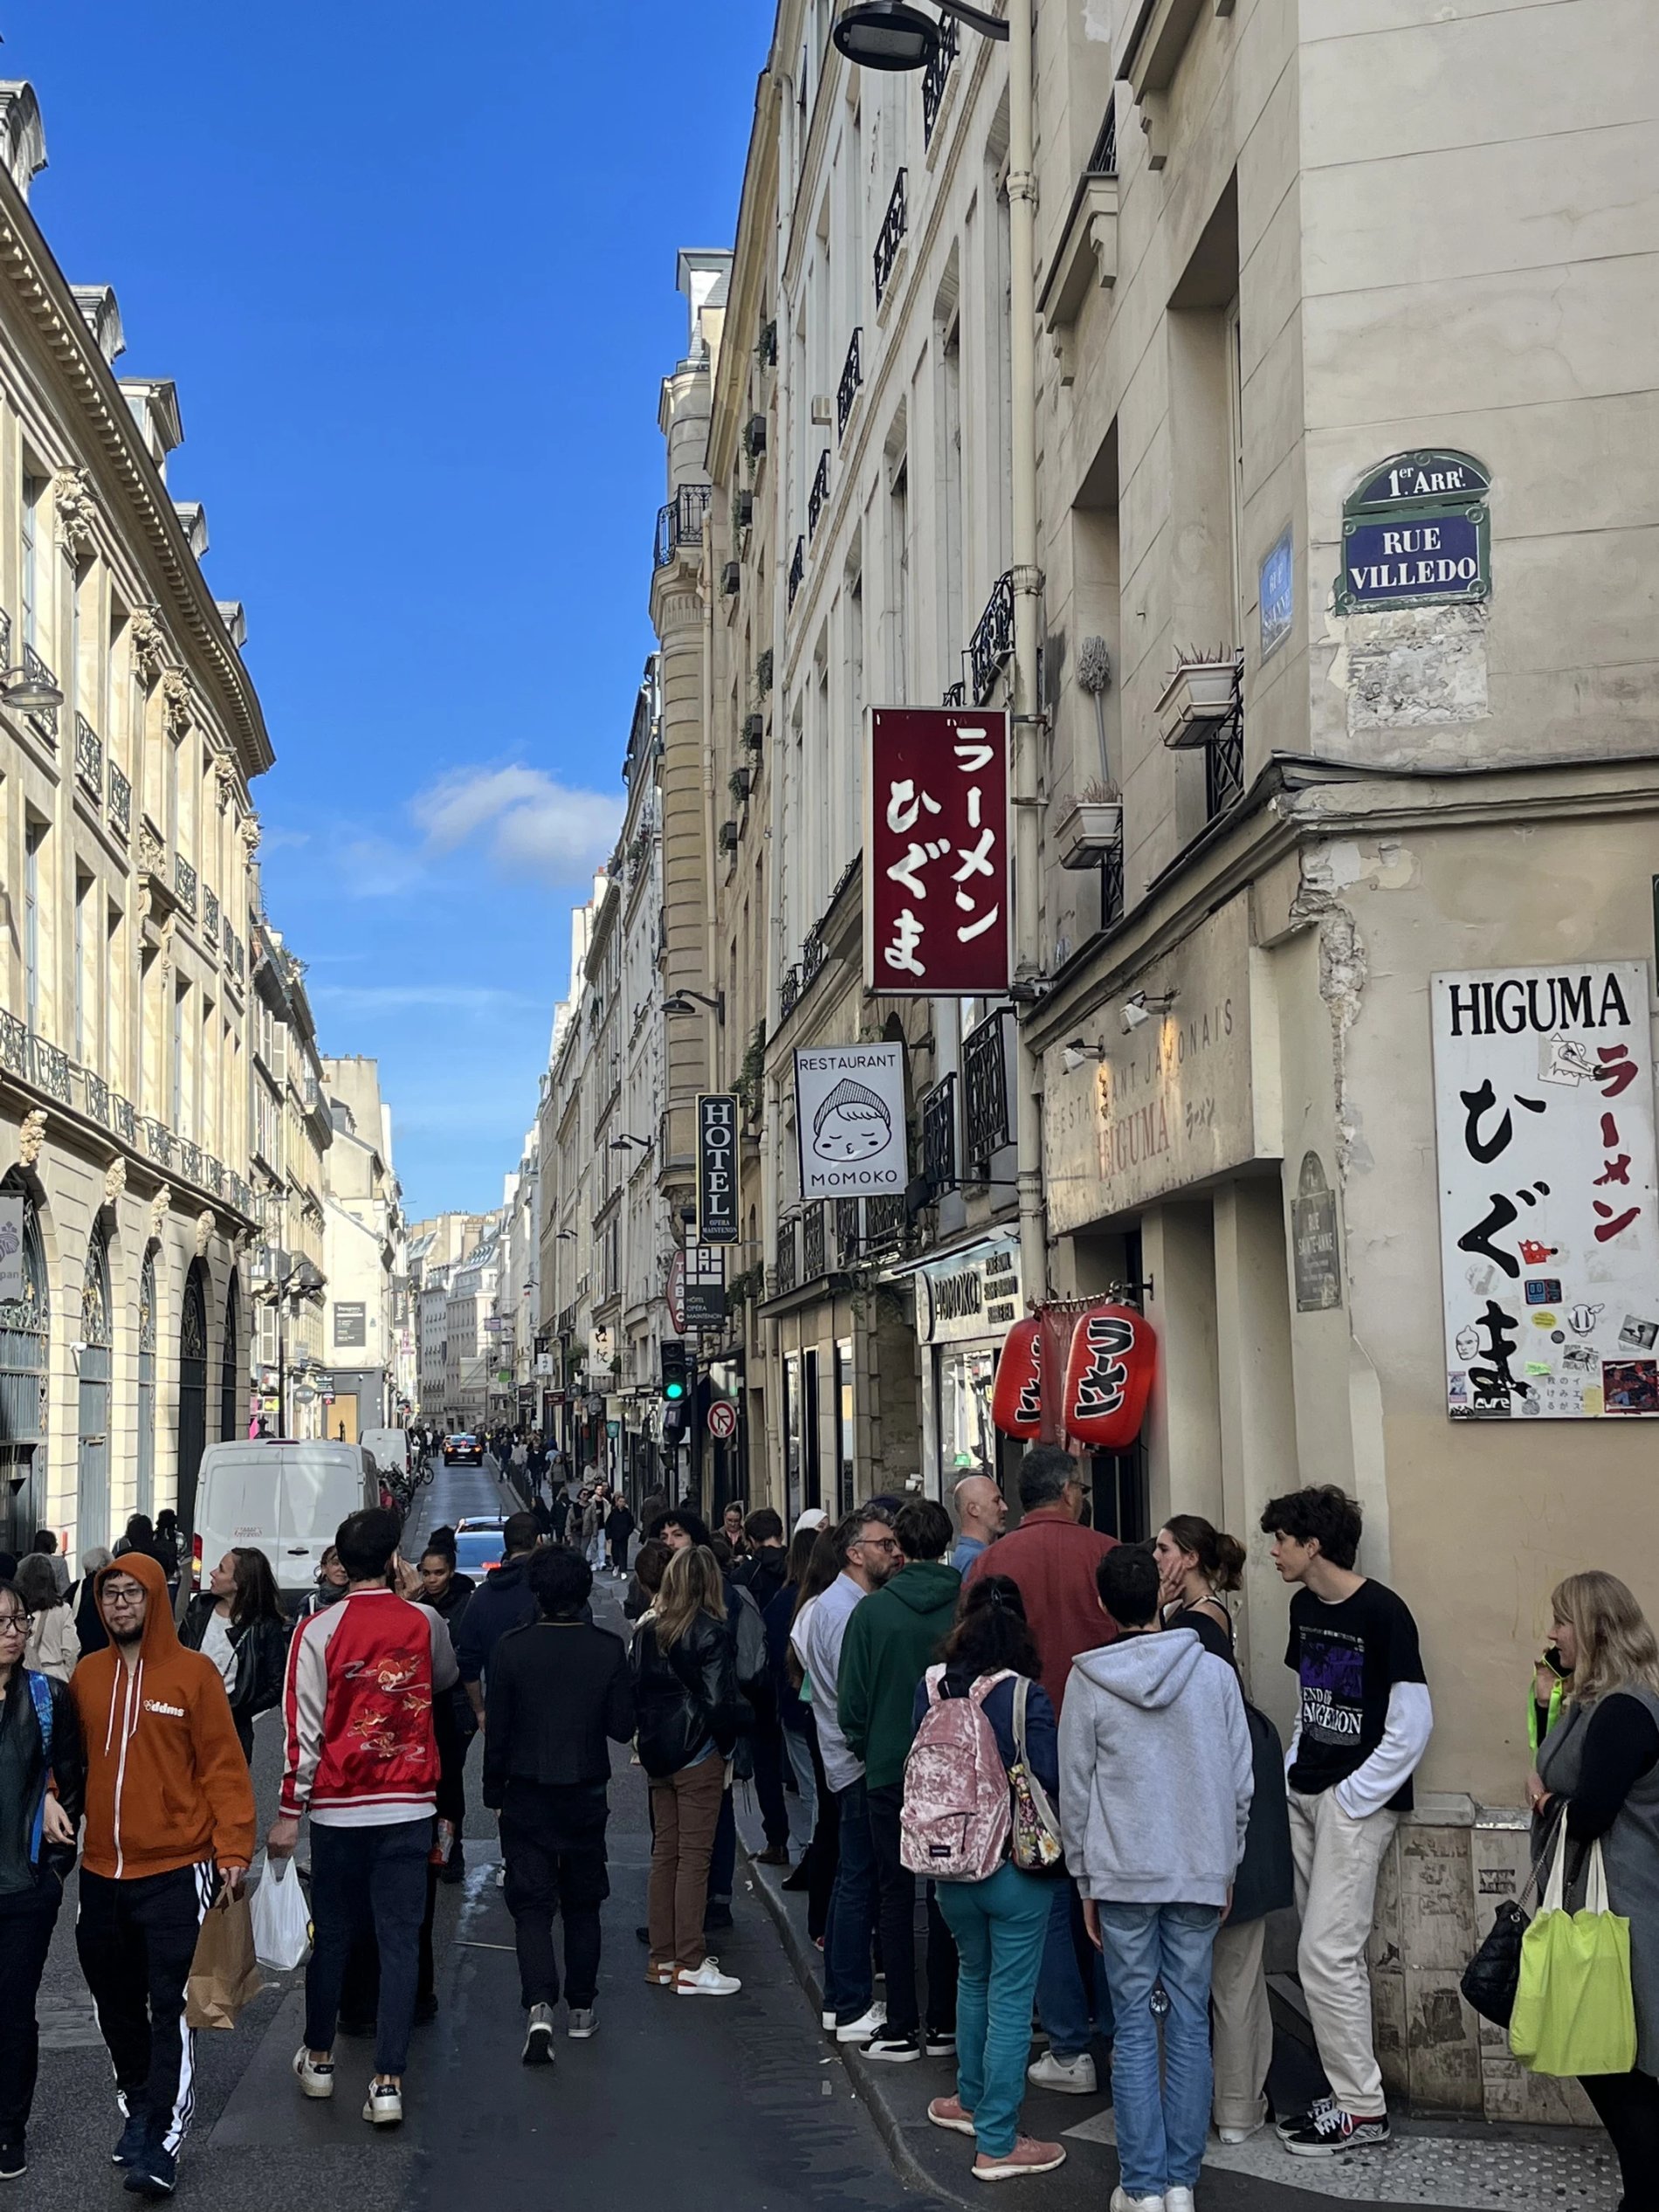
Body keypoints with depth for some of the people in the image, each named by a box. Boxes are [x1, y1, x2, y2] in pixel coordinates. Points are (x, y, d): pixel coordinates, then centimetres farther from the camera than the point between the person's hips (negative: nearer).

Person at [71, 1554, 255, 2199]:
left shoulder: (192, 1672, -6)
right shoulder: (86, 1675, 6)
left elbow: (223, 1764, -7)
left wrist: (233, 1848, -11)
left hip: (175, 1871, -4)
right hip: (101, 1872, 5)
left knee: (170, 2011, -4)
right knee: (115, 2003, 14)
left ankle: (162, 2142, 1)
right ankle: (137, 2109, 33)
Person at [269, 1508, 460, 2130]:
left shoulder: (318, 1631, -7)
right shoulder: (424, 1623, -1)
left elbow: (303, 1727, -7)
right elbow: (445, 1679, 21)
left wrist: (290, 1811, 0)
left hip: (338, 1806, 0)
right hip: (408, 1806, 0)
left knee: (332, 1934, 15)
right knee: (400, 1940, 1)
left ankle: (319, 2058, 30)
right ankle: (387, 2082, -3)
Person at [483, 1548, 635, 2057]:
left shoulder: (512, 1648, -10)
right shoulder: (608, 1649, -7)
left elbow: (497, 1728, -6)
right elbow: (623, 1727, -4)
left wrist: (494, 1790, 5)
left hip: (527, 1796, -2)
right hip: (586, 1795, 2)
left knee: (531, 1904, 0)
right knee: (582, 1903, 16)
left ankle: (539, 2006, -17)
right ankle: (581, 2008, 22)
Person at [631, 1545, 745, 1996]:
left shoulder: (646, 1631, 4)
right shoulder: (710, 1633, -14)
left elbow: (634, 1689, 6)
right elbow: (720, 1701, -17)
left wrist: (651, 1737, 13)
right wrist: (727, 1746, -2)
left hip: (657, 1754, 6)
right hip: (698, 1755, -6)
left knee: (664, 1852, 13)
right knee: (694, 1857, -1)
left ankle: (662, 1959, 19)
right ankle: (689, 1966, 2)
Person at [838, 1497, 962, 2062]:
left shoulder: (872, 1610, -9)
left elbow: (850, 1698, -5)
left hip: (890, 1772, -1)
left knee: (896, 1895, 6)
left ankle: (902, 2026, 8)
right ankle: (945, 2022, 16)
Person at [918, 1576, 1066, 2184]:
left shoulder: (930, 1688, -6)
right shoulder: (1025, 1696, -19)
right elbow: (1052, 1779, -18)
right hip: (1016, 1869, -5)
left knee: (974, 1978, 26)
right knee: (1011, 2001, 5)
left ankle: (972, 2101, 39)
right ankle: (997, 2143, 11)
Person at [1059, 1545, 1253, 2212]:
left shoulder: (1088, 1682, -6)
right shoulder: (1215, 1674, -3)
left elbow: (1074, 1789, 0)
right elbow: (1241, 1781, 2)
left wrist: (1086, 1880, 10)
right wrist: (1227, 1866, 13)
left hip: (1122, 1874, -1)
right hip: (1200, 1870, 1)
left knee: (1134, 2028, 5)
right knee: (1190, 2025, 8)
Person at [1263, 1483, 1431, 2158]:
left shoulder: (1382, 1613, -16)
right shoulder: (1305, 1607, 9)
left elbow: (1412, 1725, -16)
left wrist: (1352, 1796, -15)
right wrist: (1294, 1772, 8)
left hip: (1357, 1801, -8)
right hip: (1307, 1797, 8)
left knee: (1326, 1953, -8)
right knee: (1329, 1952, 11)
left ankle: (1363, 2110, 3)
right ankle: (1349, 2091, 20)